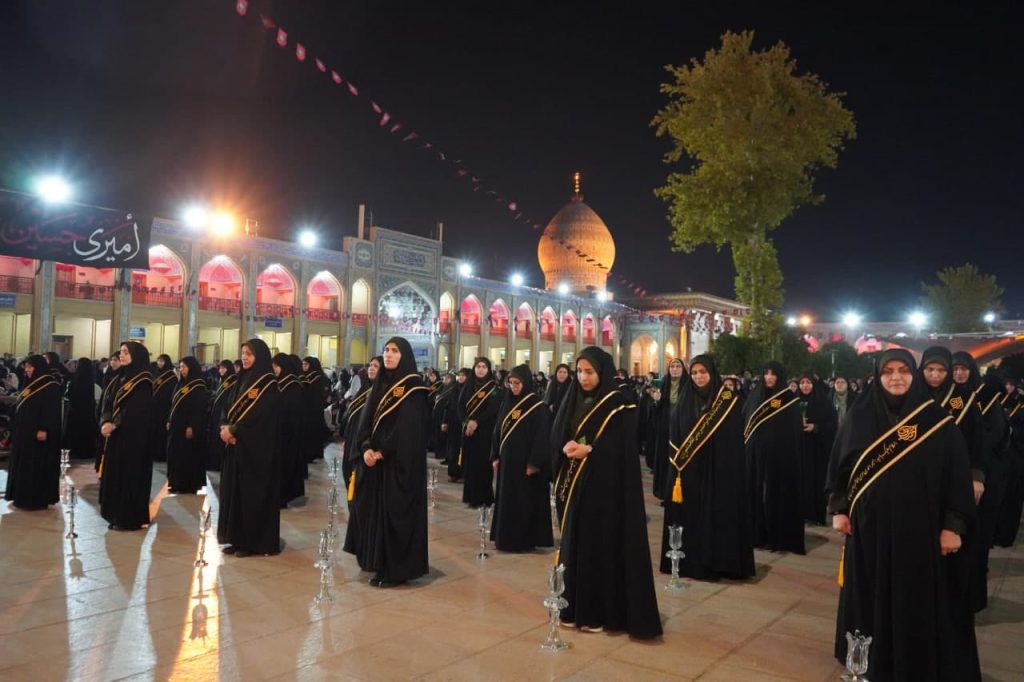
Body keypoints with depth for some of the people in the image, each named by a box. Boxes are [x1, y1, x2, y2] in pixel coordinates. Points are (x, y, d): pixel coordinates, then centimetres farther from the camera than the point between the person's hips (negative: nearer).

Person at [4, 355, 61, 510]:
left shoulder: (51, 386, -14)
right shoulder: (31, 384, 14)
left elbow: (52, 409, -20)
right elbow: (20, 408, 20)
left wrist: (44, 429, -26)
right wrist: (15, 428, 19)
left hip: (38, 432, -10)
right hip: (24, 432, 10)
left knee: (37, 465, -5)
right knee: (24, 465, 12)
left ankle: (37, 499, 1)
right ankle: (23, 496, 20)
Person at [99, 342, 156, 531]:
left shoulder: (144, 382, -12)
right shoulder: (121, 378, 13)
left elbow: (137, 410, -21)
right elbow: (110, 405, 7)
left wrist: (114, 424, -22)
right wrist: (105, 422, -10)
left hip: (133, 437, -8)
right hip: (117, 435, 9)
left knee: (130, 475, -4)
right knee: (115, 475, 12)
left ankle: (130, 518, 4)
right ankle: (117, 515, 22)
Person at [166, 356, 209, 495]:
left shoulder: (199, 387, -13)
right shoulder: (181, 384, 12)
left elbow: (200, 409, -18)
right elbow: (173, 405, 18)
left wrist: (192, 427, -22)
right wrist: (169, 421, 12)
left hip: (188, 428, -8)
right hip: (176, 426, 9)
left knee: (188, 456, -4)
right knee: (175, 455, 10)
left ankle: (189, 486, 3)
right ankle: (177, 484, 19)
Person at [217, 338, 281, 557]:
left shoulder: (268, 384, -11)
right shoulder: (242, 379, 13)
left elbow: (259, 416, -19)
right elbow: (230, 409, 10)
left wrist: (233, 429, -16)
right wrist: (225, 427, -8)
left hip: (256, 447, -8)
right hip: (236, 444, 8)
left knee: (253, 492, -2)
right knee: (234, 490, 9)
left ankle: (255, 541, 6)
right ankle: (238, 538, 18)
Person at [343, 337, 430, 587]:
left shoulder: (414, 388, -9)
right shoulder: (380, 383, 11)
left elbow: (408, 427, -17)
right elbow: (366, 419, 5)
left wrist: (382, 452, -17)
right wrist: (366, 448, -11)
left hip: (400, 462, -7)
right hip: (374, 458, 7)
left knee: (395, 511, -3)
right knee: (372, 509, 10)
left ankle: (396, 569, 7)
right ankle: (377, 561, 22)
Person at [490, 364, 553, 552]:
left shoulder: (538, 407, -12)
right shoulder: (507, 403, 8)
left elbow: (542, 437, -15)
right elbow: (498, 431, 13)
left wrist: (534, 463, -18)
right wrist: (495, 457, 9)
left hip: (525, 463, -7)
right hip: (507, 460, 7)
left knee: (525, 503, 0)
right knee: (506, 501, 11)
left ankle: (524, 540, 10)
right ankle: (506, 537, 21)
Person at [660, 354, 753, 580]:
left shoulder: (729, 400, -2)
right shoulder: (685, 400, 6)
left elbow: (735, 438, -4)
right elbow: (674, 436, 6)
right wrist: (678, 463, -3)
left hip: (719, 469, -3)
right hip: (689, 470, 3)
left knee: (717, 513, 0)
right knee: (689, 515, 5)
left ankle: (715, 561, 11)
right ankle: (689, 560, 15)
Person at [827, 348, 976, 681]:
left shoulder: (937, 420, -4)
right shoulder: (859, 416, 0)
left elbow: (957, 473, -4)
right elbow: (840, 465, 6)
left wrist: (953, 525, -7)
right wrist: (838, 509, 1)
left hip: (918, 526, -2)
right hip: (869, 523, 2)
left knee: (916, 597, 6)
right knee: (869, 594, 11)